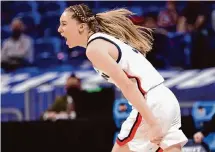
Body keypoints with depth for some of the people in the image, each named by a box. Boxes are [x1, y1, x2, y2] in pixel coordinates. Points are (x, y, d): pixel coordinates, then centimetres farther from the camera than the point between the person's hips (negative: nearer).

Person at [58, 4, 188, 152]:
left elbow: (127, 85, -18)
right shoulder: (107, 38, 20)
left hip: (152, 106, -9)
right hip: (166, 100, 9)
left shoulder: (94, 47, -9)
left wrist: (152, 123, -22)